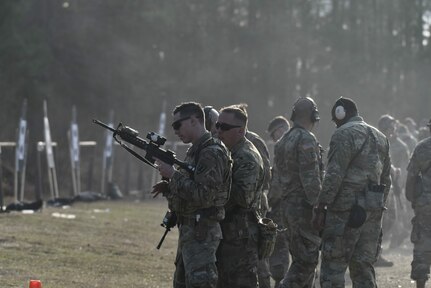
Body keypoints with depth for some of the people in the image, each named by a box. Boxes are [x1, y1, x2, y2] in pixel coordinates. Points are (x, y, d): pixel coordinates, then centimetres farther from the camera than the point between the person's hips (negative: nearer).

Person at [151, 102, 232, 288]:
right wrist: (167, 188, 7)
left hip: (202, 233, -11)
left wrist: (173, 174, -17)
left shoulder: (212, 153, -15)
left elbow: (202, 195, -22)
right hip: (188, 231, 11)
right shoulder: (195, 151, 15)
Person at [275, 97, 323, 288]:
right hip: (304, 206, -9)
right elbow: (311, 179, -20)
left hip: (288, 205, 9)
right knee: (307, 259, -8)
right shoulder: (306, 140, -14)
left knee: (300, 259, 14)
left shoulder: (282, 142, 14)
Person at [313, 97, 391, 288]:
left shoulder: (344, 135, -8)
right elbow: (386, 179, 19)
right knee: (364, 266, 10)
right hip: (373, 211, 8)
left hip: (346, 208, -8)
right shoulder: (380, 138, 17)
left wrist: (321, 207, -11)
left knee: (333, 265, -5)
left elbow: (334, 176, -15)